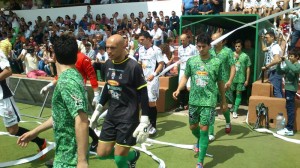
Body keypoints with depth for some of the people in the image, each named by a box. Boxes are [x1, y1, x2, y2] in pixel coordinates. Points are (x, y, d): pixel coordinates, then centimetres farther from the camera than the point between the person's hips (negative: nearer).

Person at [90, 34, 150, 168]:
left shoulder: (133, 66, -16)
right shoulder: (108, 64, 4)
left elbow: (143, 94, -13)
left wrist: (144, 122, -17)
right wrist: (98, 110, 18)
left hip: (128, 116, -7)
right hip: (111, 114, 7)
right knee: (102, 153, 9)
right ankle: (133, 155, 32)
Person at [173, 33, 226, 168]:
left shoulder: (217, 62, -3)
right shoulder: (191, 61, 1)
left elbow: (220, 82, 5)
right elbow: (185, 77, 10)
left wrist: (223, 100, 11)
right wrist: (178, 90, -7)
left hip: (209, 101, -3)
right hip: (194, 100, 3)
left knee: (204, 129, -5)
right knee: (193, 127, 16)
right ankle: (200, 141, 51)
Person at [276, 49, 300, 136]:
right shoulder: (288, 66, 13)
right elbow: (279, 72, 13)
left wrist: (285, 60, -25)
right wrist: (279, 63, -2)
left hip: (291, 89, -8)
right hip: (288, 88, 8)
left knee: (290, 109, -7)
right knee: (289, 108, 13)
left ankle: (289, 130, -4)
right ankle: (289, 127, 22)